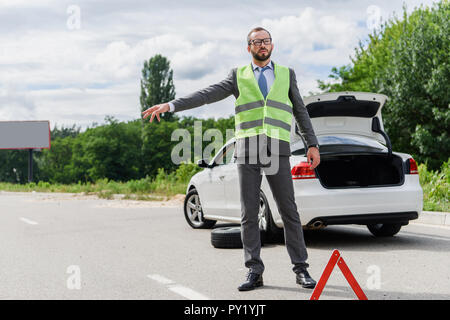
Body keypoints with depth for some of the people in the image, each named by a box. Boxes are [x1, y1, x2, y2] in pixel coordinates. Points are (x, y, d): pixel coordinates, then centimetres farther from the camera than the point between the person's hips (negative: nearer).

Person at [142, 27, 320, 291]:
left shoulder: (287, 74, 13)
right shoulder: (239, 76, 12)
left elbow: (300, 112, 15)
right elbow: (207, 95, 2)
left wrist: (313, 145, 5)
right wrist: (170, 105, -10)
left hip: (277, 151, 0)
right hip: (247, 151, 1)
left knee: (289, 211, -2)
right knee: (249, 213, 0)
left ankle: (301, 269, 5)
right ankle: (255, 272, 6)